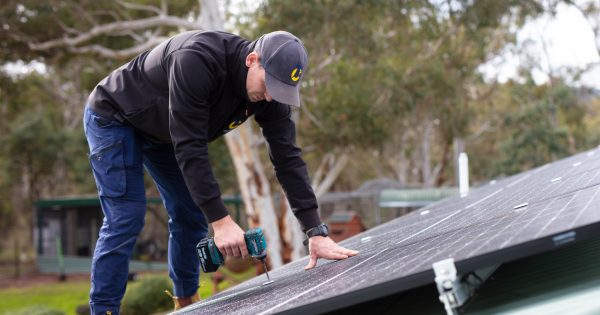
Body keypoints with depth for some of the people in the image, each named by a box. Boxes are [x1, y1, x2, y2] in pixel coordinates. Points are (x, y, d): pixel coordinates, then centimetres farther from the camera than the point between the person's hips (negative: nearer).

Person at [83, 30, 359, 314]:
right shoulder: (197, 60, -41)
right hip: (114, 117, -7)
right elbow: (189, 147, -41)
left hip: (160, 131, 7)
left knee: (191, 214, 5)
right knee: (126, 219, -15)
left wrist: (316, 233, -23)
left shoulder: (270, 90, -19)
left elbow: (287, 157, -17)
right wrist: (221, 221, -43)